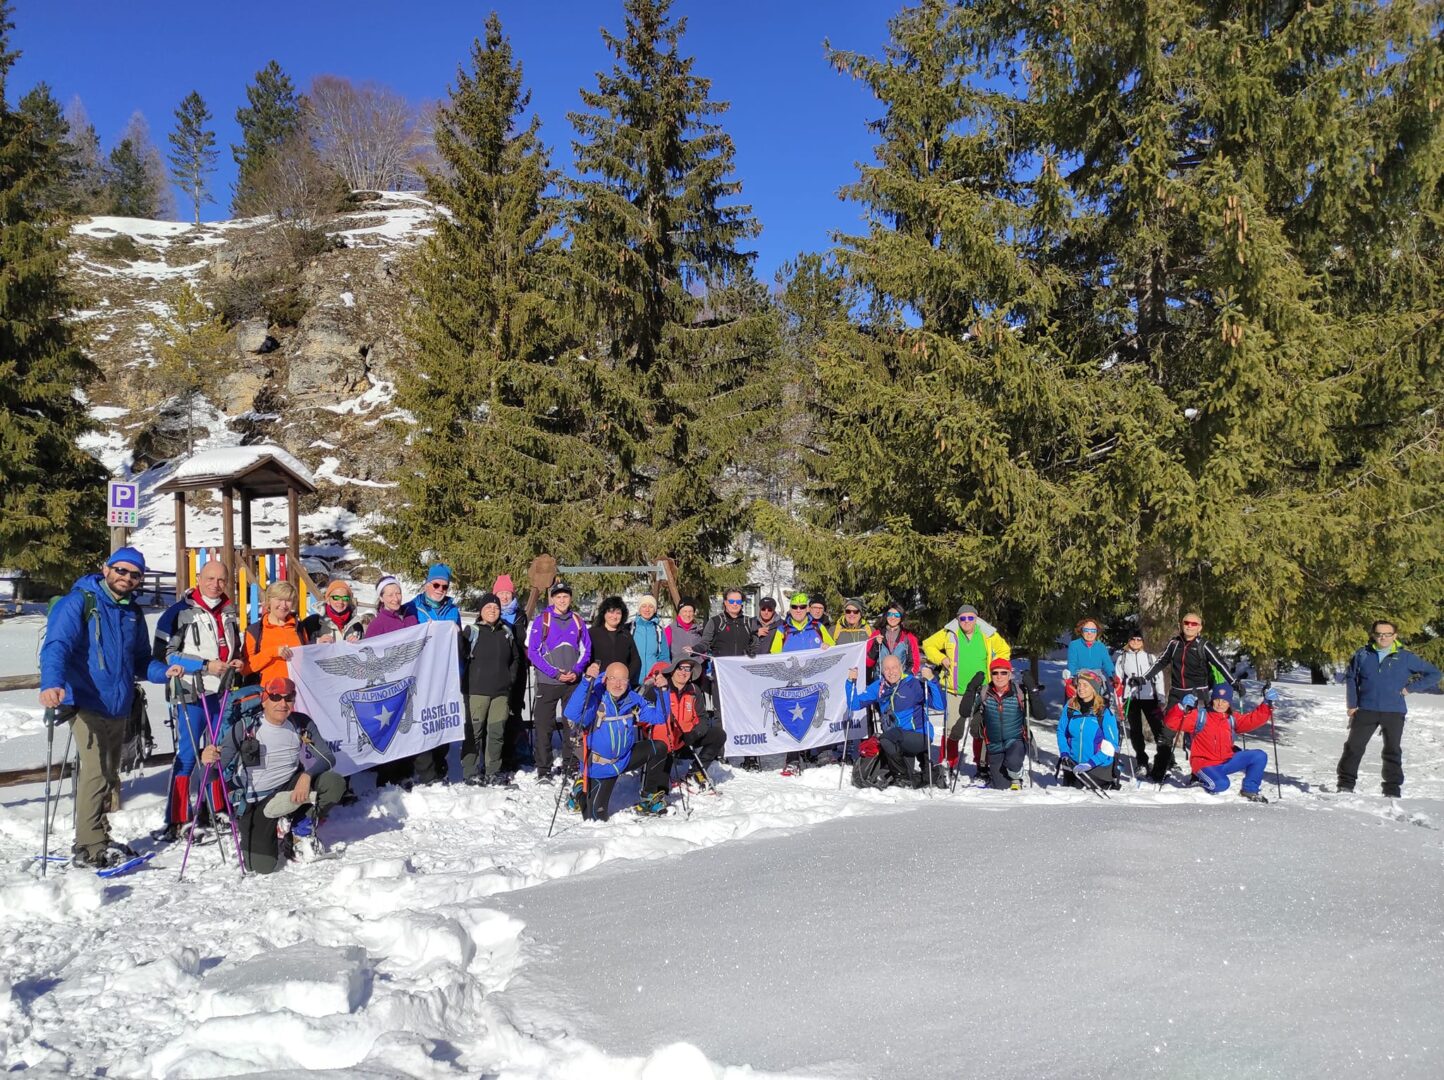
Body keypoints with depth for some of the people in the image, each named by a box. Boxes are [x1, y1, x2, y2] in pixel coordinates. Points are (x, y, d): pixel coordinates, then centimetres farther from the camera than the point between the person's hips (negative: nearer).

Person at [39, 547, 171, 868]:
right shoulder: (79, 602, -7)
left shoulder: (133, 612, 13)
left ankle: (98, 841, 27)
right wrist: (51, 684, -38)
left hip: (119, 706, 7)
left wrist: (163, 671, 1)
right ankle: (90, 848, -3)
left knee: (109, 774, 14)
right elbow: (57, 646, -21)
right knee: (96, 773, -12)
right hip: (88, 703, -7)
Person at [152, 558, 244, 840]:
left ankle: (217, 810, 27)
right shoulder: (180, 612, -7)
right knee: (187, 754, -6)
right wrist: (205, 665, -18)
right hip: (192, 695, -6)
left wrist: (238, 662, 3)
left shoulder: (230, 613, 12)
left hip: (223, 694, 6)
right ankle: (176, 820, 0)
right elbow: (164, 653, -12)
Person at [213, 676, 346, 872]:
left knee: (334, 783, -24)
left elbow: (328, 758, -8)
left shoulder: (302, 724, -5)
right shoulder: (245, 728, -12)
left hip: (291, 789, 3)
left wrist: (307, 776, -28)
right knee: (262, 865, -19)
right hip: (257, 803, -3)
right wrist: (209, 759, -38)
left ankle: (301, 830, 0)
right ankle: (274, 833, 16)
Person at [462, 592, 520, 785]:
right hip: (476, 691, -4)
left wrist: (510, 678, 12)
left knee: (497, 731, 6)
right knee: (474, 731, -4)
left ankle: (493, 771, 15)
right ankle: (470, 772, 4)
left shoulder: (507, 632, 12)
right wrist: (468, 681, -5)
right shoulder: (472, 632, -2)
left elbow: (516, 658, 23)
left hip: (501, 692, 4)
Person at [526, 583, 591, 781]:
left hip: (573, 682, 3)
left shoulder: (578, 621, 7)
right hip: (547, 682, -3)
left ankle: (571, 765, 19)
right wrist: (555, 673, -13)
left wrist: (576, 671, -7)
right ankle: (543, 770, 5)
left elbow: (586, 650, 11)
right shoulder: (541, 621, -3)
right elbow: (532, 652, -5)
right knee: (544, 726, -2)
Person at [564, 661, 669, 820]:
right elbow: (572, 714, -40)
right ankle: (581, 791, 28)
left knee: (659, 748, -11)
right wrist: (587, 681, -49)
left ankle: (649, 798, 6)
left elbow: (659, 717, -1)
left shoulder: (634, 700, -5)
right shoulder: (595, 700, -22)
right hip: (600, 765, -5)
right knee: (595, 818, -7)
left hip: (626, 758, 5)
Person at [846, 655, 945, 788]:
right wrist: (851, 682, -4)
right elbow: (854, 704, 9)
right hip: (901, 743, 7)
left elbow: (939, 705, -20)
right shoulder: (879, 687, 5)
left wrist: (931, 681, -30)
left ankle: (904, 777, -7)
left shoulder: (914, 683, -11)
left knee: (887, 739, -29)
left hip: (919, 737, -7)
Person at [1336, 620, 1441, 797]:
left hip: (1394, 712, 0)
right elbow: (1350, 678, 11)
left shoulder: (1405, 658, 1)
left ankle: (1393, 789, 15)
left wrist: (1410, 688, -1)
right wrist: (1352, 704, 4)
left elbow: (1433, 674, 8)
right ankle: (1346, 784, 8)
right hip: (1365, 710, 0)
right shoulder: (1362, 655, 3)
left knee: (1393, 751, 6)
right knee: (1354, 746, 0)